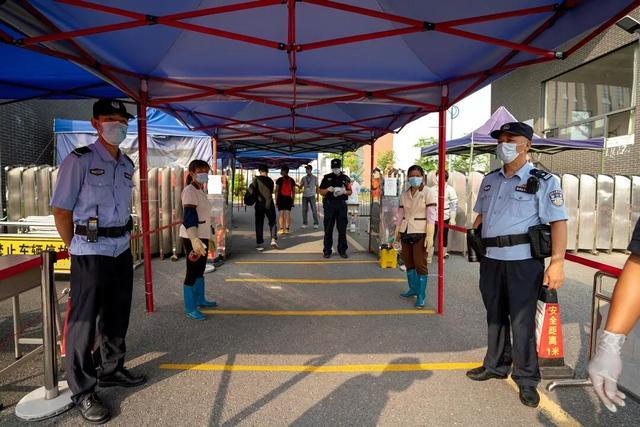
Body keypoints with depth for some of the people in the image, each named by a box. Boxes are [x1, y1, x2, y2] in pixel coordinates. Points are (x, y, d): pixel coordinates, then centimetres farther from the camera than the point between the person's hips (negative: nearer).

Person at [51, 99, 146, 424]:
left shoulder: (127, 164, 10)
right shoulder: (79, 160, -9)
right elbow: (61, 210, -8)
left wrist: (122, 239, 12)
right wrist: (76, 248, -2)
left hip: (122, 249, 7)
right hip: (91, 252, -6)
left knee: (117, 315, 17)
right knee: (84, 320, 4)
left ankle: (111, 370, 37)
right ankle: (83, 391, 18)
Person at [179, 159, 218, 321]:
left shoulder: (200, 190, 13)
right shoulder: (189, 190, -16)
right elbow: (189, 217, -27)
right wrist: (194, 239, -38)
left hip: (202, 236, 9)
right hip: (192, 237, -9)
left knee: (200, 269, 19)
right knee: (192, 271, -2)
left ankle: (200, 300, 34)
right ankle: (190, 309, 8)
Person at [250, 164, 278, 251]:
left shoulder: (257, 179, -1)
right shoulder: (270, 180, 8)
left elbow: (251, 188, -15)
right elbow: (271, 192, 13)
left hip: (259, 204, -1)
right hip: (269, 204, 1)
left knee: (259, 225, 5)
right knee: (272, 222, 13)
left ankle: (259, 244, 3)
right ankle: (273, 240, -3)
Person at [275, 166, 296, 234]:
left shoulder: (279, 180, -4)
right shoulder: (292, 180, 6)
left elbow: (276, 191, -6)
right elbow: (294, 191, 7)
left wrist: (276, 200, -1)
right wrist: (293, 200, 12)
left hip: (281, 198, -3)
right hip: (289, 199, 3)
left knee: (280, 214, 1)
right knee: (288, 214, 4)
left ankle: (282, 229, -3)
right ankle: (287, 229, 1)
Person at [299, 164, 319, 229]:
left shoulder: (315, 178, 5)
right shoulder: (303, 178, 10)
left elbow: (317, 187, 7)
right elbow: (301, 187, 11)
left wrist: (317, 194, 0)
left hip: (312, 195, -3)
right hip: (304, 195, 3)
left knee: (314, 210, -6)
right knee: (304, 210, 3)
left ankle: (315, 224, -1)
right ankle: (304, 223, 10)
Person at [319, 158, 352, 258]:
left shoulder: (345, 178, 11)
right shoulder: (327, 178, 7)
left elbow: (350, 192, 12)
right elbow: (321, 192, 8)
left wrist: (344, 191, -9)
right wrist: (328, 190, -12)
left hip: (341, 205, 1)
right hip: (329, 205, -1)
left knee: (342, 229, 2)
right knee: (328, 229, 1)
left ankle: (342, 250, 11)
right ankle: (327, 250, 8)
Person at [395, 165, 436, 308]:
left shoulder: (428, 193, -7)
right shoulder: (404, 194, 9)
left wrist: (429, 236, -15)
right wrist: (398, 231, 13)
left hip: (420, 233, -6)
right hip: (406, 232, 6)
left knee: (420, 264, -4)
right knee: (408, 262, 13)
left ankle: (421, 296, 5)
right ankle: (413, 289, 29)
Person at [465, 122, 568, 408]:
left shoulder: (542, 181, -5)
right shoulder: (489, 180, 14)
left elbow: (558, 222, -11)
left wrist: (557, 262, -20)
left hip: (523, 261, -6)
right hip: (491, 258, 6)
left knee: (522, 320, 1)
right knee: (495, 315, 17)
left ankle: (527, 379, 18)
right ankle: (496, 366, 34)